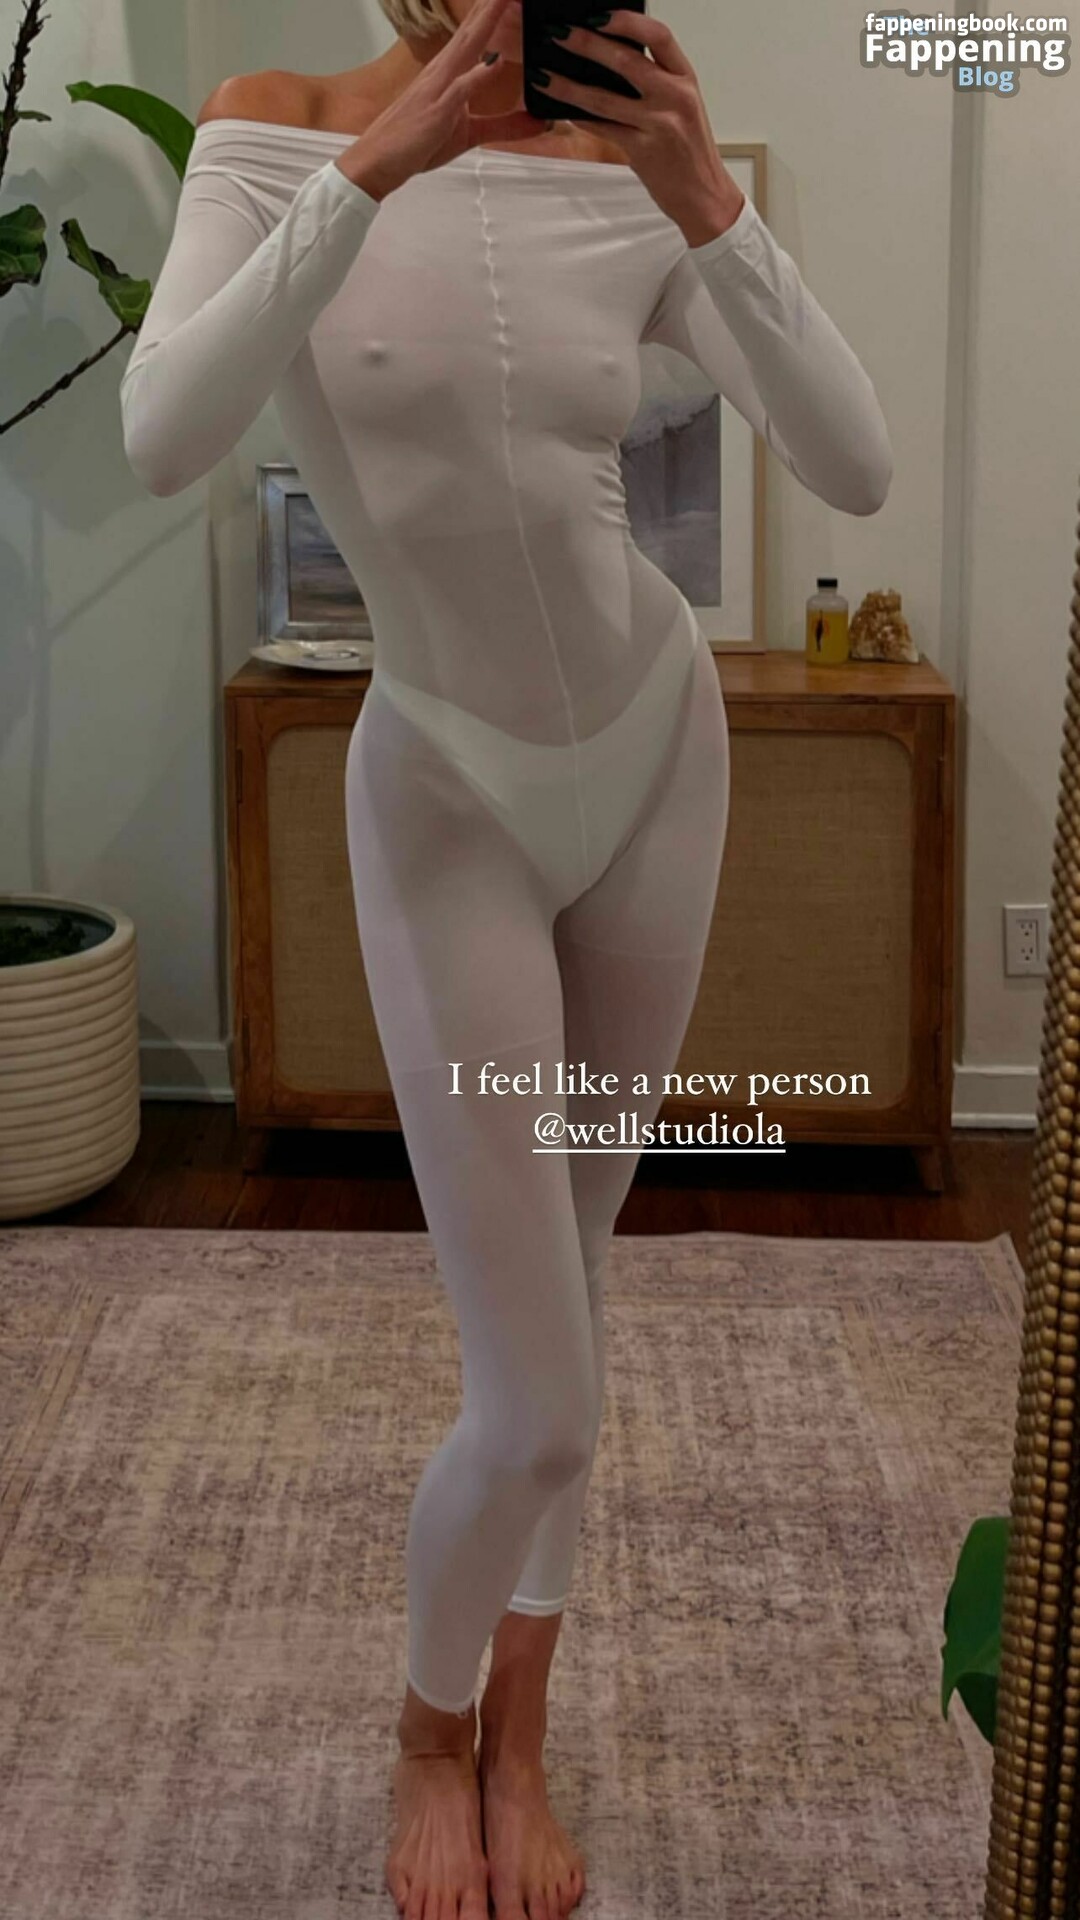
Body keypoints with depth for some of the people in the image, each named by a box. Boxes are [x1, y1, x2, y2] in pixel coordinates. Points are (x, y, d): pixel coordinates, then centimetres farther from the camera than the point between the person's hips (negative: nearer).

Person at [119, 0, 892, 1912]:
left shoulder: (633, 181, -4)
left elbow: (856, 469, -13)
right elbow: (164, 440, -27)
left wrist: (717, 211, -25)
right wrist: (368, 173, -31)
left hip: (653, 747, 3)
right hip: (449, 799, -3)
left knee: (568, 1270, 15)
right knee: (540, 1403, -5)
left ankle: (519, 1739, 36)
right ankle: (431, 1728, 28)